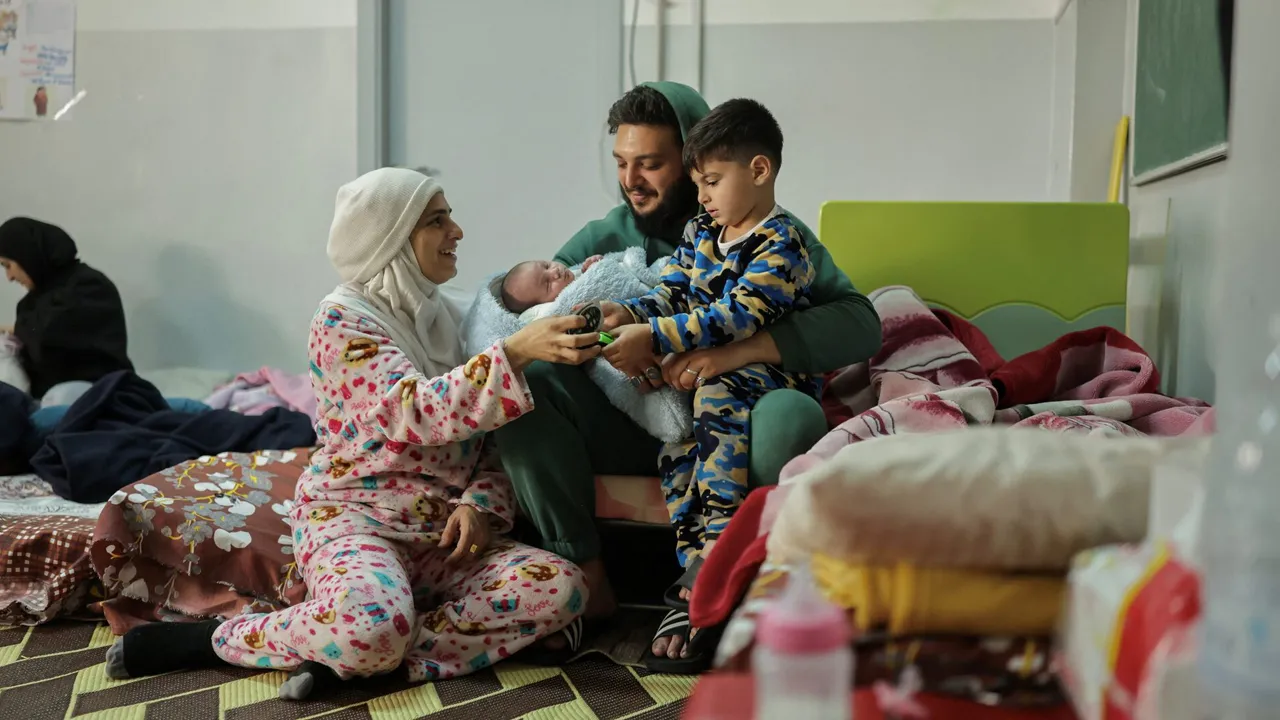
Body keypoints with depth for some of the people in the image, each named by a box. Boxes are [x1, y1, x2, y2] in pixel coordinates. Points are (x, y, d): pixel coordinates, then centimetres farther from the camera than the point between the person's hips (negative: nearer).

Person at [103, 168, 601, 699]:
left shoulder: (446, 317, 13)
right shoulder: (343, 319, -7)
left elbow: (488, 436, 13)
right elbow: (416, 411, -24)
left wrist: (479, 502, -7)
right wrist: (516, 352, -33)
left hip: (441, 531, 6)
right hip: (353, 513, -6)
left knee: (561, 588, -21)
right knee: (373, 626, -39)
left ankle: (349, 661, -22)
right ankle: (214, 640, -9)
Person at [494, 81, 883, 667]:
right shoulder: (602, 239, 9)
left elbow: (860, 323, -14)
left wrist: (745, 350, -29)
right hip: (628, 426, 3)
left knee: (792, 416, -36)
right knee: (523, 378, -23)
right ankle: (587, 576, -18)